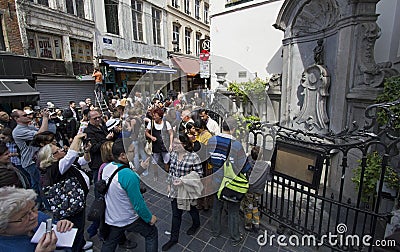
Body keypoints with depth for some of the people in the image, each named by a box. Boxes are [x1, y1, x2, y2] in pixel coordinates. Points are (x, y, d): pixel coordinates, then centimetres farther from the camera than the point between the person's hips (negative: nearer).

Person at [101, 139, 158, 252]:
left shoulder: (106, 168, -8)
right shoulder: (128, 175, -33)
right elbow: (138, 203, -26)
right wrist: (150, 218, -10)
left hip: (110, 219, 7)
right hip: (128, 220, -7)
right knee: (152, 233, 16)